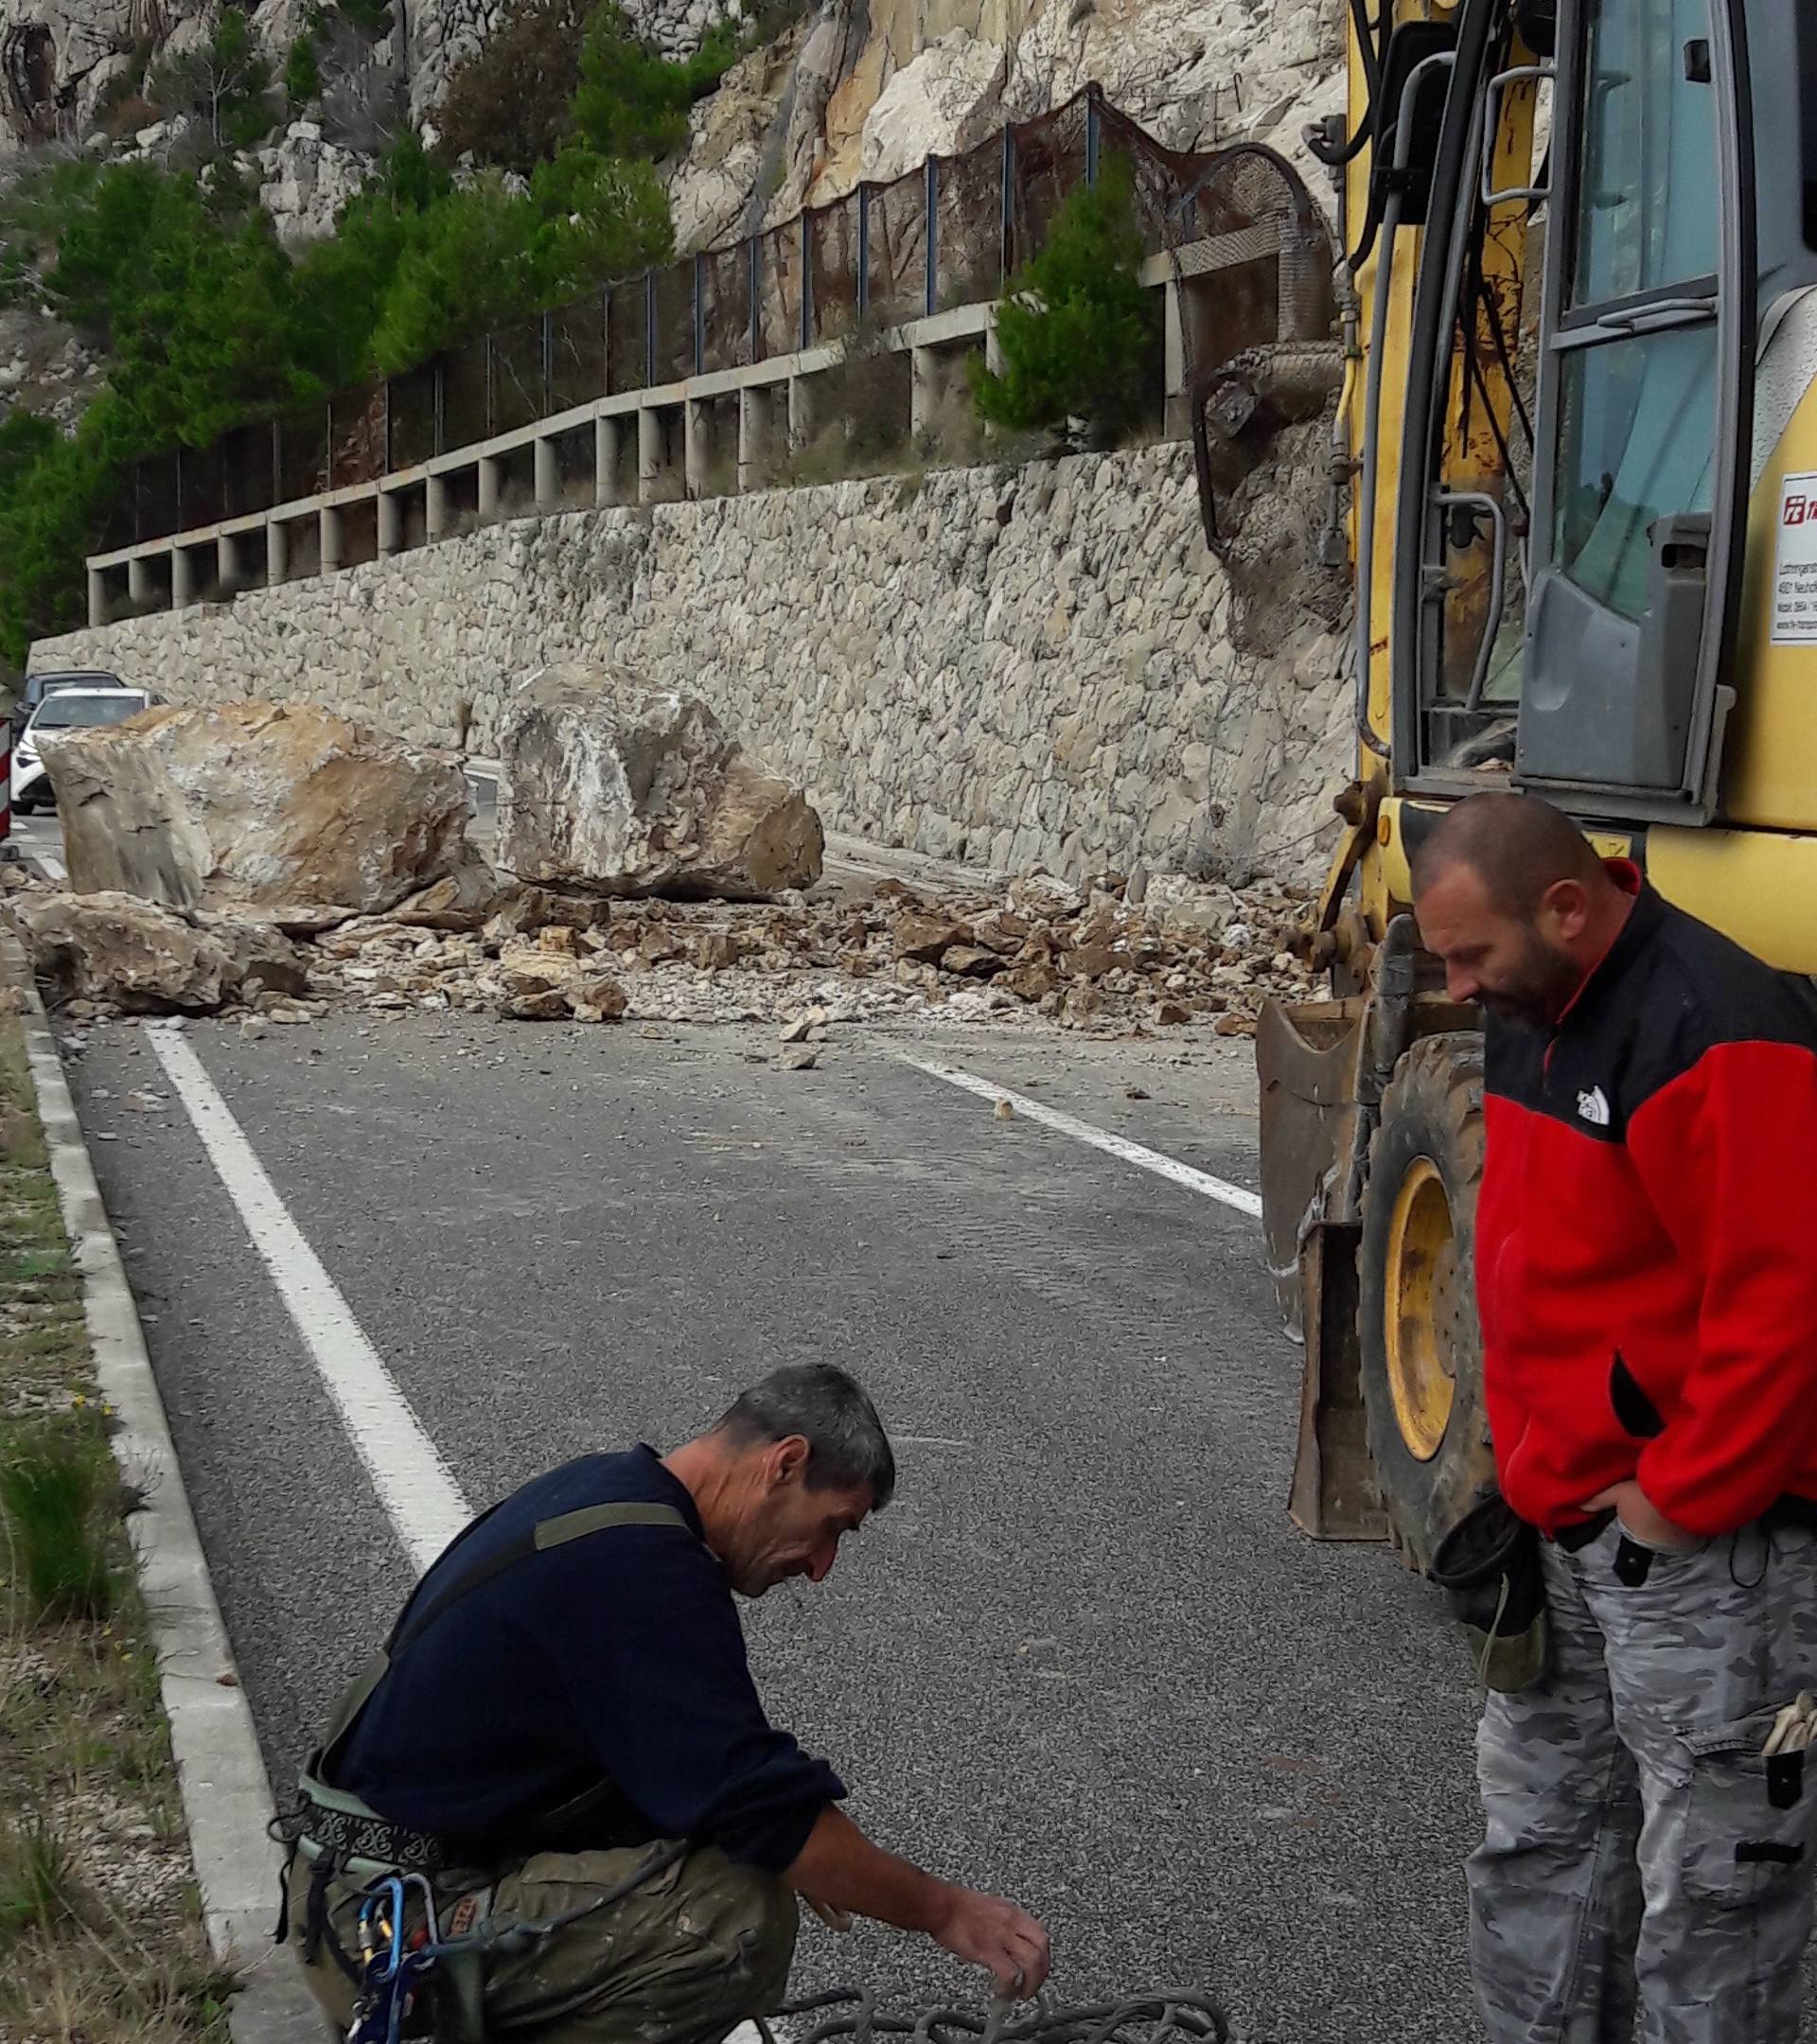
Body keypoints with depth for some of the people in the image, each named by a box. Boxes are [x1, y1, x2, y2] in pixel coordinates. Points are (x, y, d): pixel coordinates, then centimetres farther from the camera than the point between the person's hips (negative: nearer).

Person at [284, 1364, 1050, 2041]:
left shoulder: (600, 1488, 9)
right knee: (740, 1917, -23)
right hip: (387, 1931, -10)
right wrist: (944, 1911, -10)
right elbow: (764, 1808, -22)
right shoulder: (644, 1566, -22)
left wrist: (796, 1848, 18)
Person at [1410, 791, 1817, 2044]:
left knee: (1708, 1884, 2)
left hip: (1703, 1540, -10)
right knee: (1539, 1834, 20)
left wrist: (1679, 1497, -20)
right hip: (1569, 1526, 10)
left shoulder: (1712, 1036, -23)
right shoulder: (1536, 1015, 8)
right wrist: (1528, 1460, 13)